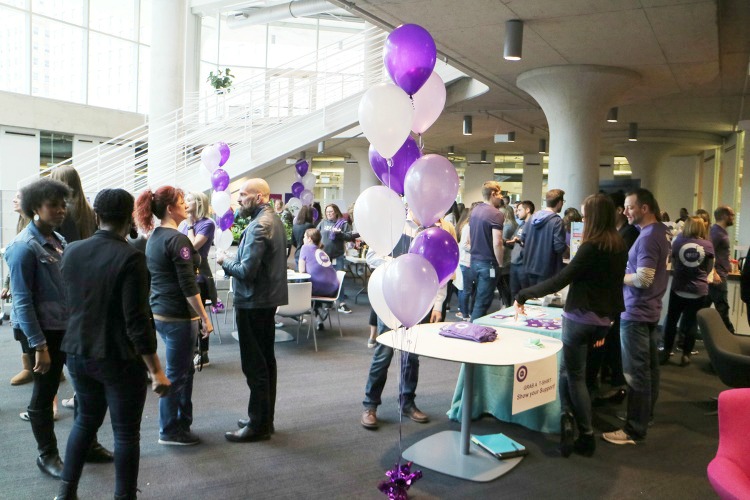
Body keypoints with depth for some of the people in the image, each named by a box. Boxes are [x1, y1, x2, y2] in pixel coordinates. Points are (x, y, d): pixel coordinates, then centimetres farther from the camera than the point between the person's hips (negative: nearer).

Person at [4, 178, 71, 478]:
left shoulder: (59, 240, 7)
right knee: (44, 395, 8)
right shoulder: (24, 247, -15)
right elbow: (22, 302, -17)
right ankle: (47, 455, 27)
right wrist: (39, 346, -18)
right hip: (44, 332, -7)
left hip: (69, 326, 7)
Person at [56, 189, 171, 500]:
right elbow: (137, 321, -22)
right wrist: (157, 371, -16)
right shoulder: (130, 258, -20)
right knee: (126, 433, 8)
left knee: (86, 420, 24)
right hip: (118, 358, -6)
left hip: (77, 353, 6)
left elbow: (71, 302, 11)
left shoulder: (71, 252, -2)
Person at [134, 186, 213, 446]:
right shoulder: (177, 239, -17)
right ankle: (170, 431, 16)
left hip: (160, 312, 9)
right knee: (176, 374, 3)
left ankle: (182, 423, 30)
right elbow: (188, 285, -20)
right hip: (179, 315, -9)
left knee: (184, 370, 19)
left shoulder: (153, 238, 11)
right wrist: (204, 318, -16)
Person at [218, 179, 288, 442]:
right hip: (269, 297, 10)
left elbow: (247, 271, -25)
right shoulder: (274, 220, 12)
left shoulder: (259, 226, -20)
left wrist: (225, 261, -7)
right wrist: (233, 260, 9)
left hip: (254, 302, -10)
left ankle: (258, 425, 7)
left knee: (254, 364, -2)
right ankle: (265, 418, 28)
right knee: (266, 359, 16)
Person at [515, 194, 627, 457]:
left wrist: (523, 295, -14)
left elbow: (561, 280, -22)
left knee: (575, 374, 6)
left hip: (580, 317, -7)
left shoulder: (592, 247, -17)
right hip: (602, 319, 7)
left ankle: (586, 435, 11)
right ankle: (569, 419, 8)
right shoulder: (619, 246, 7)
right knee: (568, 369, 16)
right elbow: (613, 284, 14)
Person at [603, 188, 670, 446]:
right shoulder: (658, 232, 11)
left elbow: (643, 279, -25)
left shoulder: (648, 238, -20)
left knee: (635, 372, -5)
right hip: (649, 309, 10)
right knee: (648, 367, 17)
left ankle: (635, 429, 1)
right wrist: (625, 271, 9)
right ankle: (645, 414, 30)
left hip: (636, 312, -10)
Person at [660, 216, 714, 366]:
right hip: (699, 291, 0)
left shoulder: (678, 242, -6)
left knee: (671, 320, 12)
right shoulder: (708, 245, -6)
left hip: (678, 288, 0)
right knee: (691, 323, 9)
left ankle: (666, 352, 17)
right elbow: (709, 269, 8)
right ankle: (686, 355, 13)